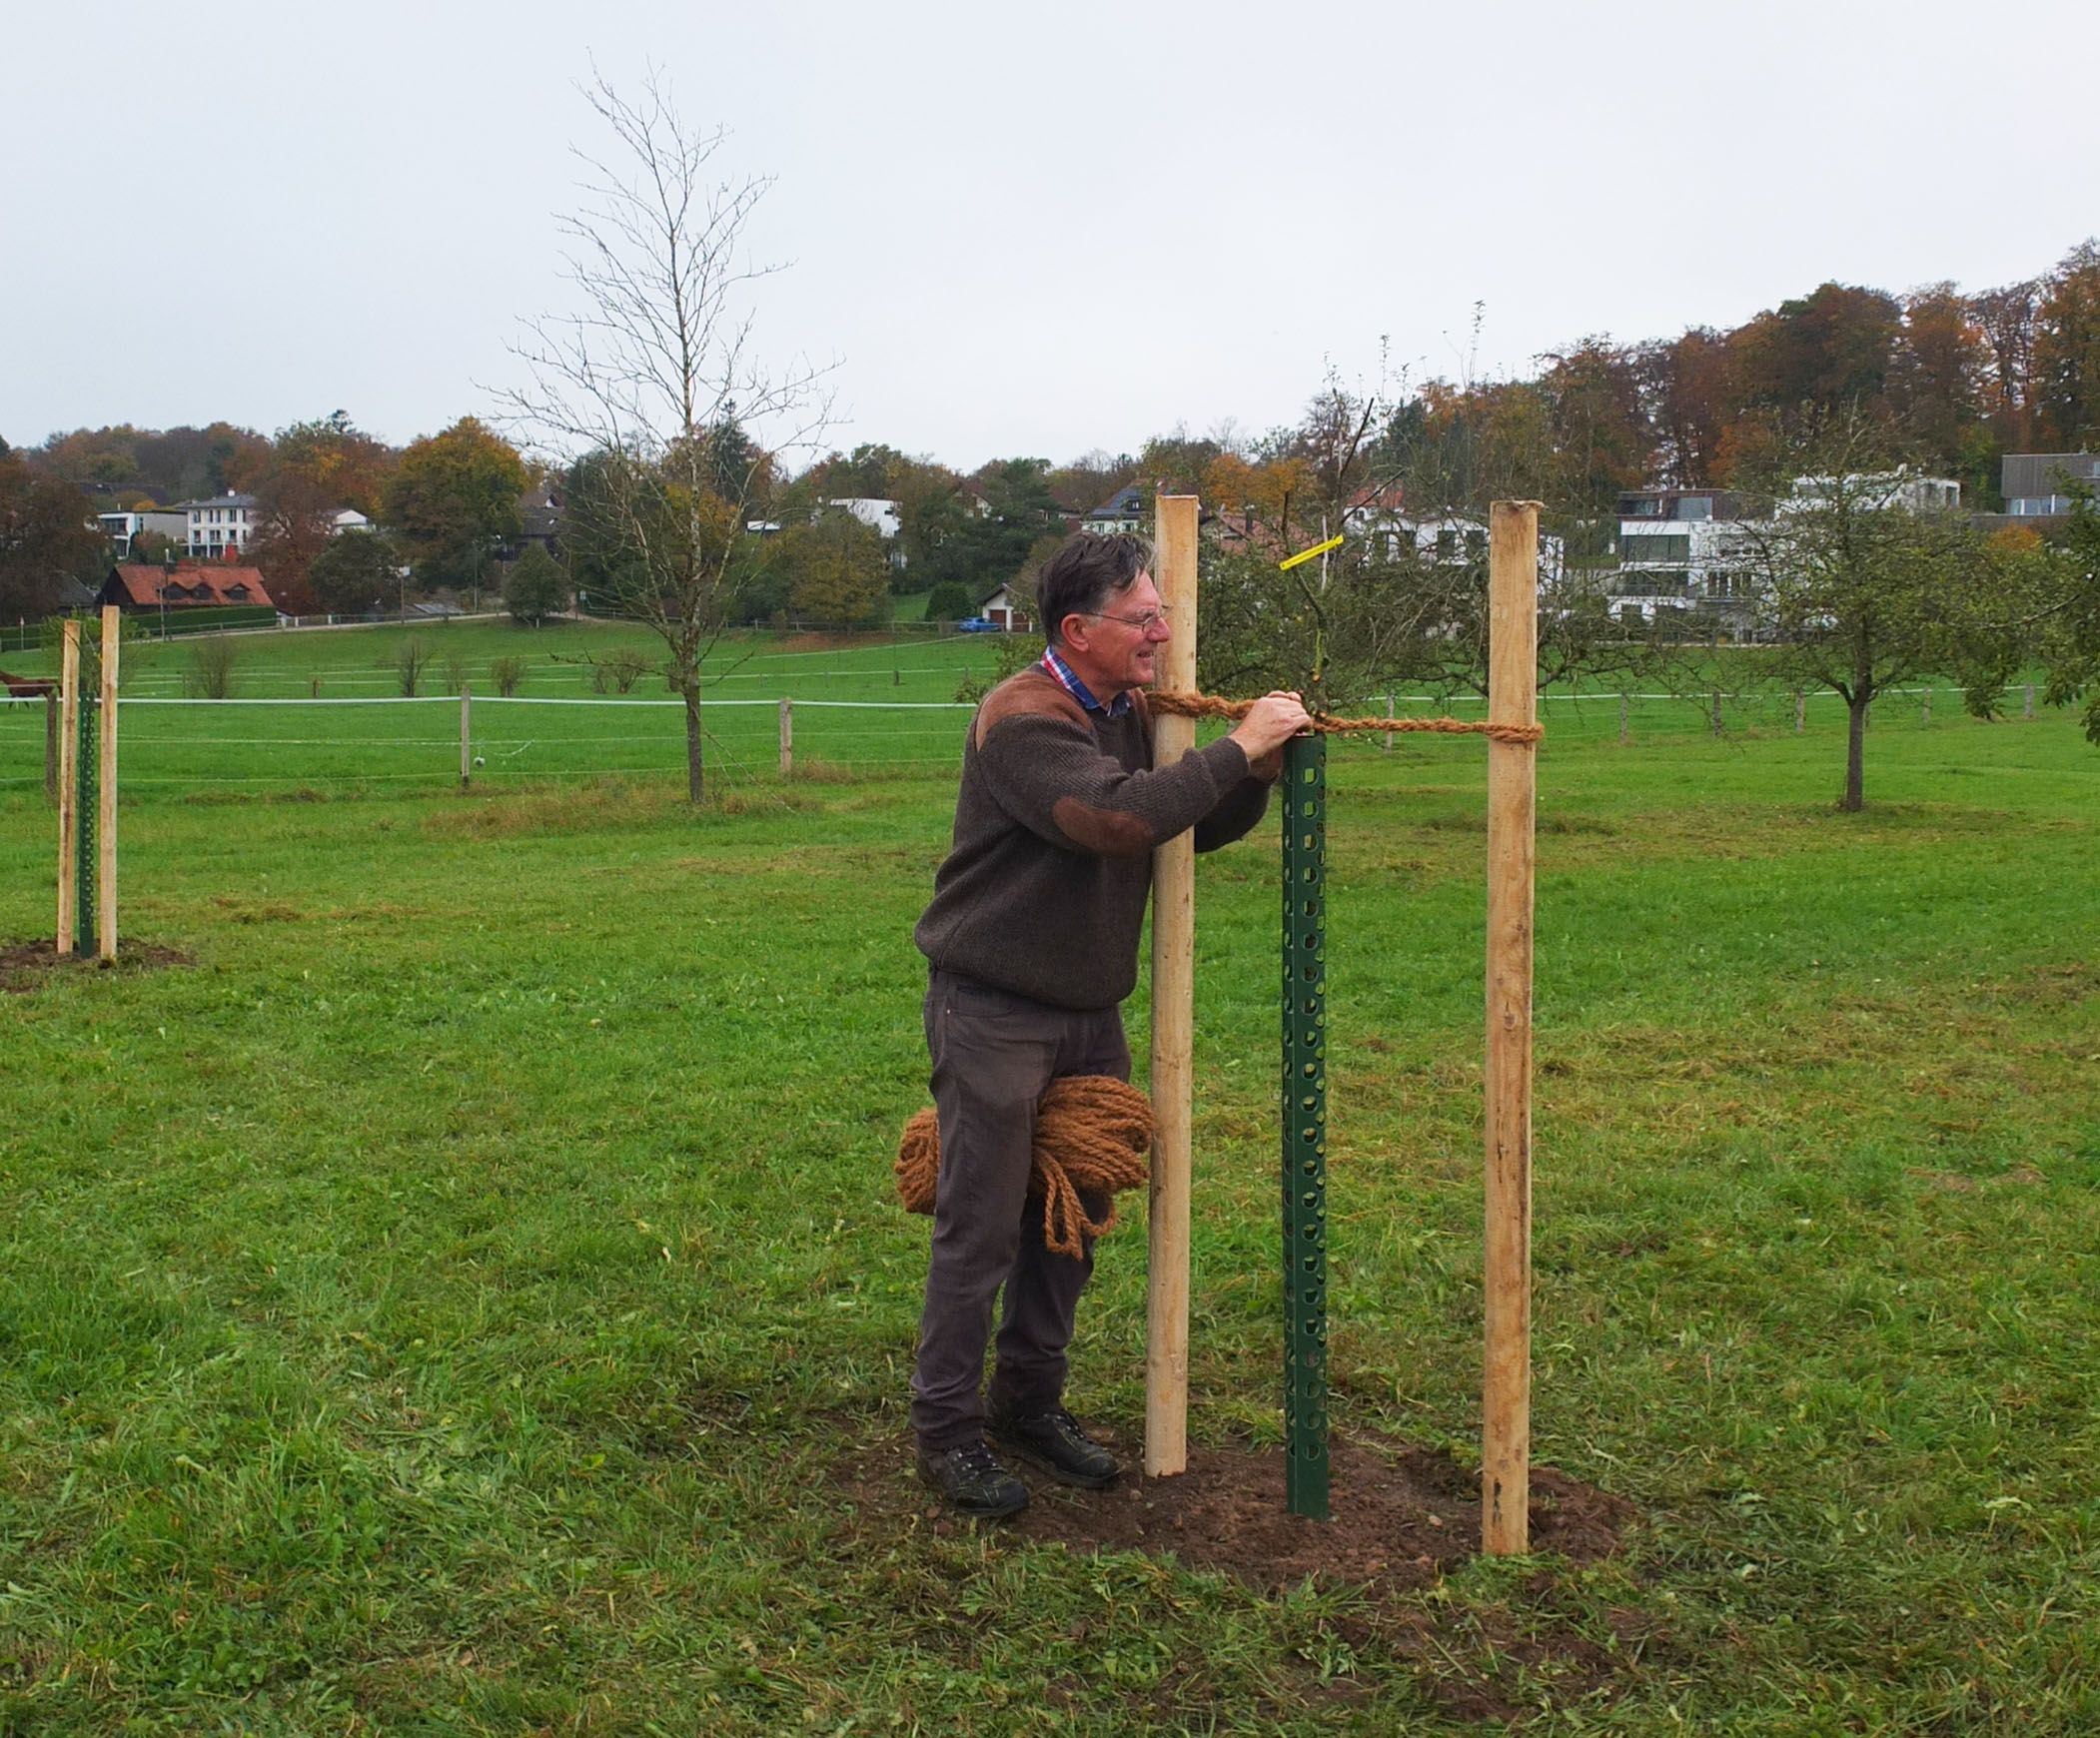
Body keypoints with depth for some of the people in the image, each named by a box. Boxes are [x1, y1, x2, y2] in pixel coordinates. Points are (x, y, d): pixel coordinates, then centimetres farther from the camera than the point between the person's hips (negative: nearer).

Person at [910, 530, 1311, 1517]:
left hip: (1090, 1010, 8)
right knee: (982, 1229, -2)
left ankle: (1030, 1401, 29)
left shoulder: (1135, 715, 8)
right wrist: (1237, 748, -24)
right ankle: (946, 1428, 12)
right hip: (993, 1011, -8)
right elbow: (1119, 818, -33)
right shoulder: (1022, 721, -19)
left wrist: (1261, 774, -4)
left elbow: (1193, 830, 14)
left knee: (1074, 1215, 14)